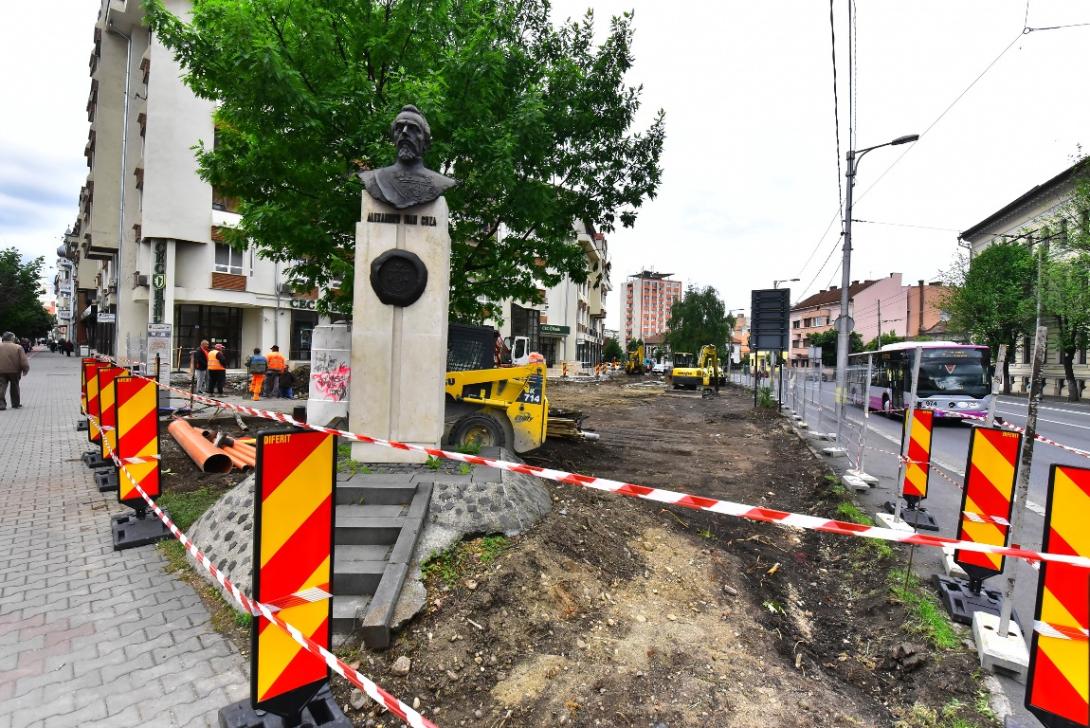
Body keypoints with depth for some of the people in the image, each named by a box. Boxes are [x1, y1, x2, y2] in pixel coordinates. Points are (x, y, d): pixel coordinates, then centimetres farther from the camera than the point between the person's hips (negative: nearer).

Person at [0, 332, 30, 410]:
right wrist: (25, 370, 2)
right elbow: (23, 361, -9)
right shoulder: (18, 347, -6)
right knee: (14, 387, 11)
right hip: (14, 371, -1)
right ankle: (16, 404, 18)